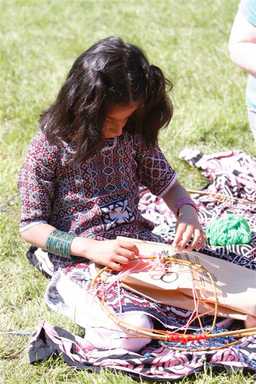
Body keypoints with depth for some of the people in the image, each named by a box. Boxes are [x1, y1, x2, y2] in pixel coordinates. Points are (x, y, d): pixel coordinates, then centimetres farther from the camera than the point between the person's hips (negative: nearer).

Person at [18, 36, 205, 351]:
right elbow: (30, 227, -8)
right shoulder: (49, 147, -11)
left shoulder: (134, 135, 4)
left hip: (140, 243, 4)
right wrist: (90, 248, -23)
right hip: (80, 259, -4)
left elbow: (168, 185, 15)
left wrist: (187, 213, -9)